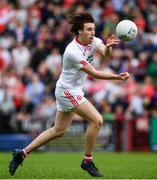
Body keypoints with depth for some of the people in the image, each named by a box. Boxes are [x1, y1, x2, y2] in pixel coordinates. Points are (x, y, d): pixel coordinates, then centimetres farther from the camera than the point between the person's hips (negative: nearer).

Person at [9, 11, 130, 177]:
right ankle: (87, 161, 0)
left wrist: (108, 46, -42)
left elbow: (105, 53, -20)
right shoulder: (73, 51, -25)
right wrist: (117, 77, -32)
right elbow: (94, 73, -26)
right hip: (67, 91, -9)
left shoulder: (93, 41, -1)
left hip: (73, 90, 9)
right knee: (97, 120, -14)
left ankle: (22, 153, 22)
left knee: (58, 131, 15)